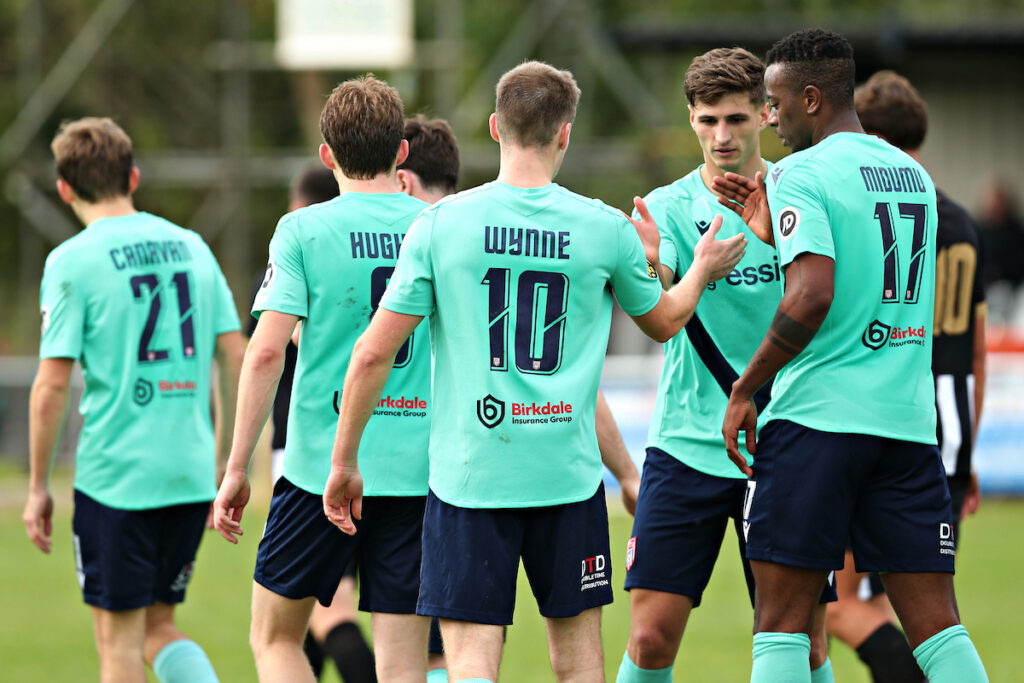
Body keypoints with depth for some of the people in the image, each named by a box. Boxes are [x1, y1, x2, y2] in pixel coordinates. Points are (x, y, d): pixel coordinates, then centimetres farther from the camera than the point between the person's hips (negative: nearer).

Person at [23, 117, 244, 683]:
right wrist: (223, 461, 17)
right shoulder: (191, 247, 8)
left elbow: (52, 384, -10)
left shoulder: (73, 261, -7)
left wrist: (37, 486, -2)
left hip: (115, 473, -5)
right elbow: (234, 359, 9)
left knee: (119, 636, 5)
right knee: (157, 625, 15)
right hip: (190, 472, 5)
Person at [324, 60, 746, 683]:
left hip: (469, 472, -1)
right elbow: (663, 322, 19)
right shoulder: (605, 229, 0)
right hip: (569, 477, 1)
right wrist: (702, 272, 39)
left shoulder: (440, 223, -4)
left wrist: (344, 461, 6)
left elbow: (374, 353, -4)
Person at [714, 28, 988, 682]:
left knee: (782, 622, -1)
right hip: (910, 422, 6)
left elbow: (812, 296, -19)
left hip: (817, 419, -6)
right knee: (936, 624, 4)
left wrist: (745, 388, -10)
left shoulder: (802, 174, -7)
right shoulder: (915, 175, 16)